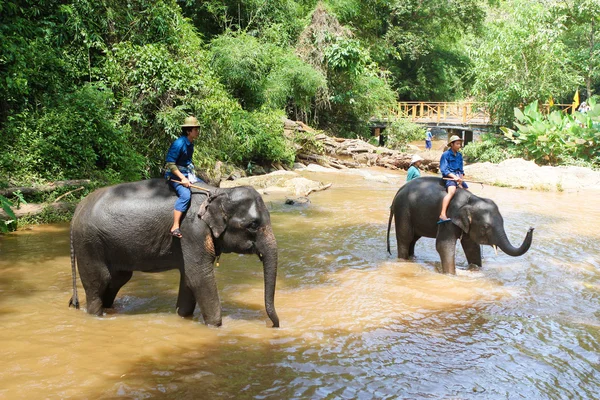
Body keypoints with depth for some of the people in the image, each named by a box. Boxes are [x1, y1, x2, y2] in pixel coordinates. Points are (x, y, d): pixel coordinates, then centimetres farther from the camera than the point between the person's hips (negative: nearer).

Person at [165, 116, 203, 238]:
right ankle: (175, 227, -34)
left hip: (187, 173, 9)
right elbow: (170, 163, -21)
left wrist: (191, 175, 14)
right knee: (185, 195, -31)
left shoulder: (190, 143, 8)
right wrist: (182, 178, -23)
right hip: (175, 175, -9)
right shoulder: (179, 143, -19)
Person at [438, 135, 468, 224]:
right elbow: (443, 169, -12)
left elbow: (461, 170, 18)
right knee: (452, 191, -33)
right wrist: (454, 177, -22)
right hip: (449, 177, -8)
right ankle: (442, 215, -44)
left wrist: (461, 179, 0)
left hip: (458, 177, 8)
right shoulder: (446, 154, -4)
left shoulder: (459, 155, 17)